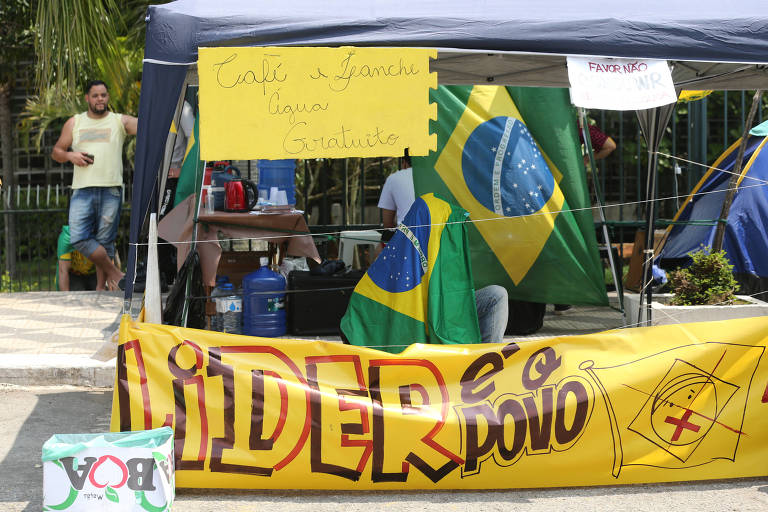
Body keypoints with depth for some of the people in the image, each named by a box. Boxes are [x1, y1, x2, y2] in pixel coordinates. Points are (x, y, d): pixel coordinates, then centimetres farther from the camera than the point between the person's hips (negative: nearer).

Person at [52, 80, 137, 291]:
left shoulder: (120, 121, 10)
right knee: (78, 238, -11)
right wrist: (70, 156, -1)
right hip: (82, 190, 2)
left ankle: (101, 286, 11)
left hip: (111, 190, -2)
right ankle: (114, 273, 2)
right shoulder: (74, 123, 17)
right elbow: (56, 152, 20)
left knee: (105, 241, 0)